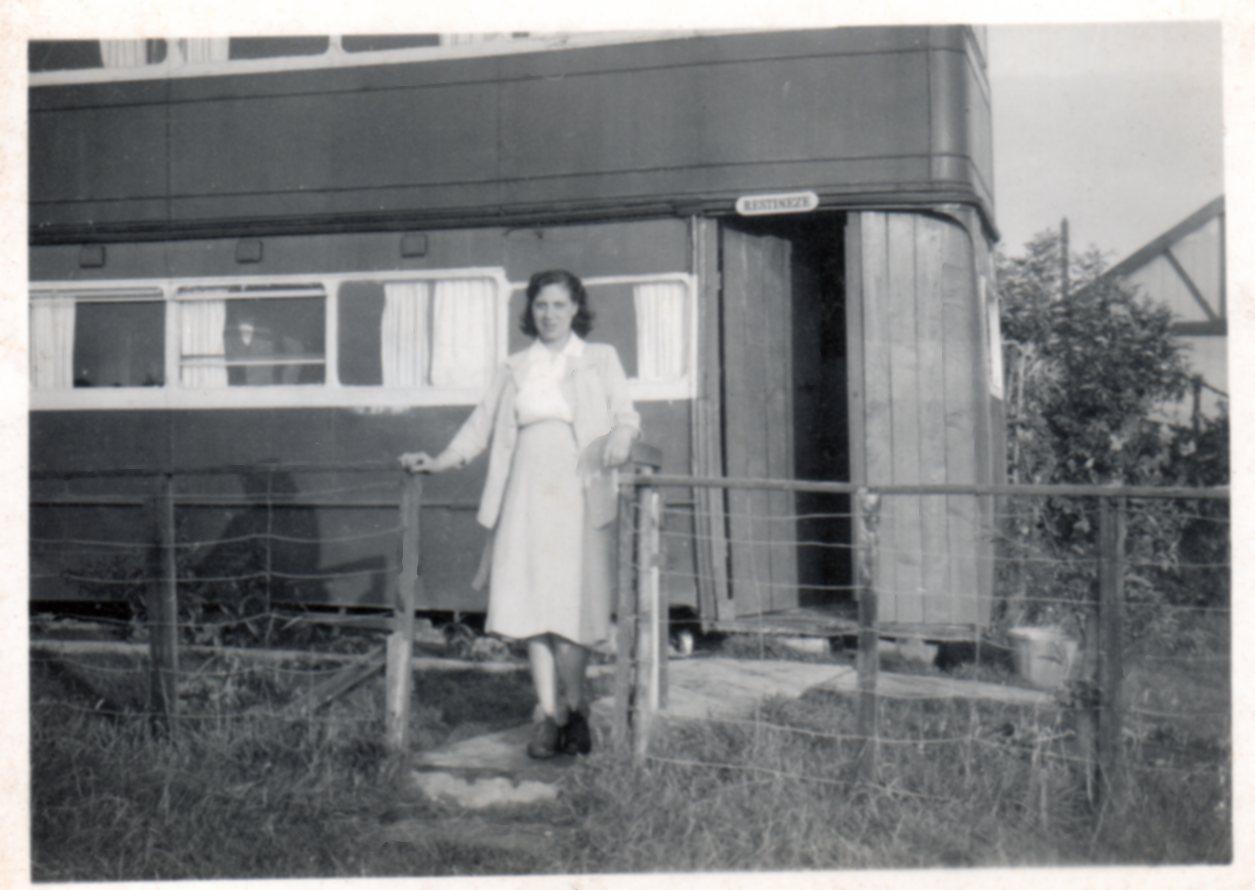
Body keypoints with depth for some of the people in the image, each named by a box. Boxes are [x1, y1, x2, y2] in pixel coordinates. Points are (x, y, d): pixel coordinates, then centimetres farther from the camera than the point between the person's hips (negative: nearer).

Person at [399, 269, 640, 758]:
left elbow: (626, 415, 7)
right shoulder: (513, 369, 19)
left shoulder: (601, 359, 13)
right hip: (527, 495, 2)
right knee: (531, 601, -5)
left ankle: (571, 705, 8)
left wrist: (619, 442, -15)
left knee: (572, 602, -8)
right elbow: (480, 425, 19)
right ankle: (549, 711, 2)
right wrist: (438, 462, 8)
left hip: (579, 495, -2)